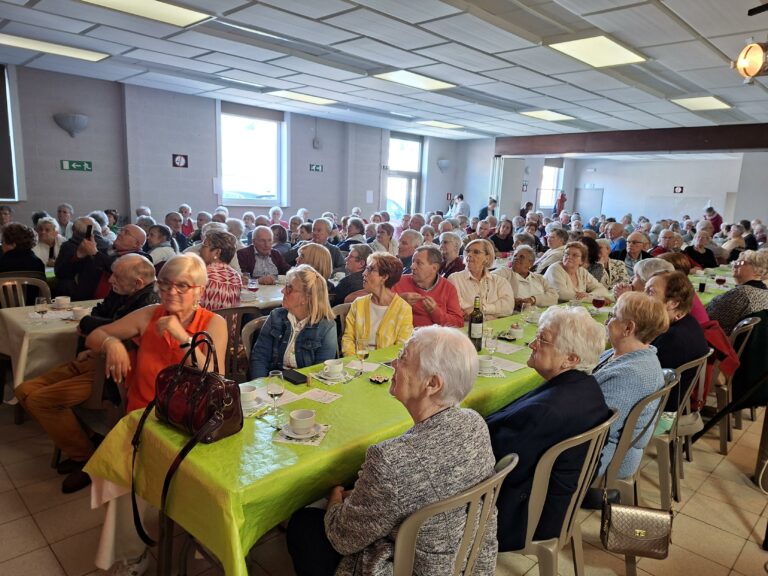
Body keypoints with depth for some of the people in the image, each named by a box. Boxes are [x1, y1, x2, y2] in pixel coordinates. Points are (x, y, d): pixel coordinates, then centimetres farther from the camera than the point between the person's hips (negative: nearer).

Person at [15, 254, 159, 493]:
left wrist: (87, 324, -9)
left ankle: (87, 458, 0)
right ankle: (75, 444, 16)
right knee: (25, 390, 8)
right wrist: (84, 348, 3)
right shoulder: (119, 294, 6)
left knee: (40, 400, -17)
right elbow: (98, 314, 19)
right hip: (92, 360, 10)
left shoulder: (149, 304, -21)